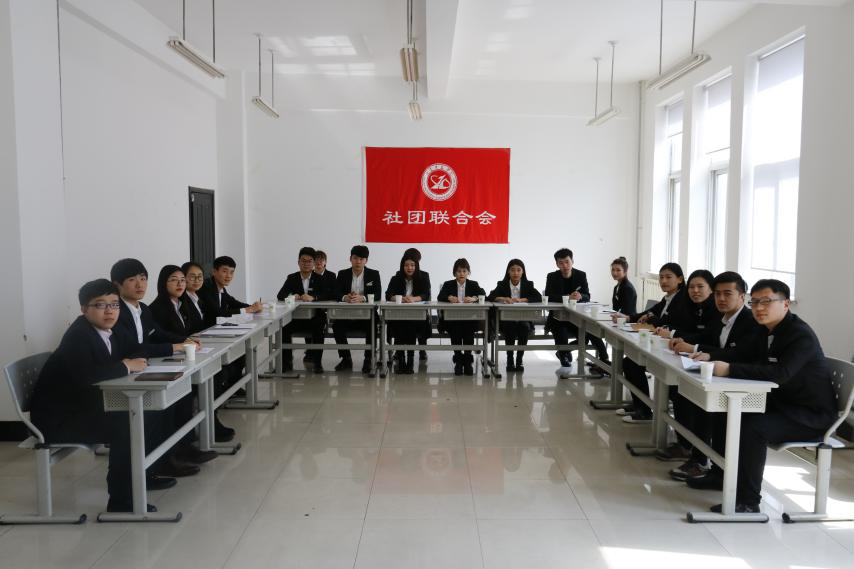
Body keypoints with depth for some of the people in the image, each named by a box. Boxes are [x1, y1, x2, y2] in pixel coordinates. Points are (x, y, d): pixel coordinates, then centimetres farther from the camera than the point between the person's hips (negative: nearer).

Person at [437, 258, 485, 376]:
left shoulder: (473, 284, 16)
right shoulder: (448, 284, 15)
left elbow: (484, 295, -3)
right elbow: (439, 297, -2)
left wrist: (474, 298, -25)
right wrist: (449, 297, -25)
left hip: (469, 318, 0)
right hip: (452, 318, 0)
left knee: (468, 328, -31)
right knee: (455, 329, -31)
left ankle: (467, 359, -20)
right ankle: (458, 359, -21)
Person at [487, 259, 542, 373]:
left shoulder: (528, 284, 6)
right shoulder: (502, 284, 6)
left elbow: (539, 298, -10)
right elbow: (489, 298, -7)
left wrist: (521, 300, -22)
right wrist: (503, 298, -26)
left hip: (524, 319, 0)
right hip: (506, 320, 0)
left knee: (524, 327, -31)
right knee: (510, 328, -32)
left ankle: (519, 360, -18)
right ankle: (510, 360, -19)